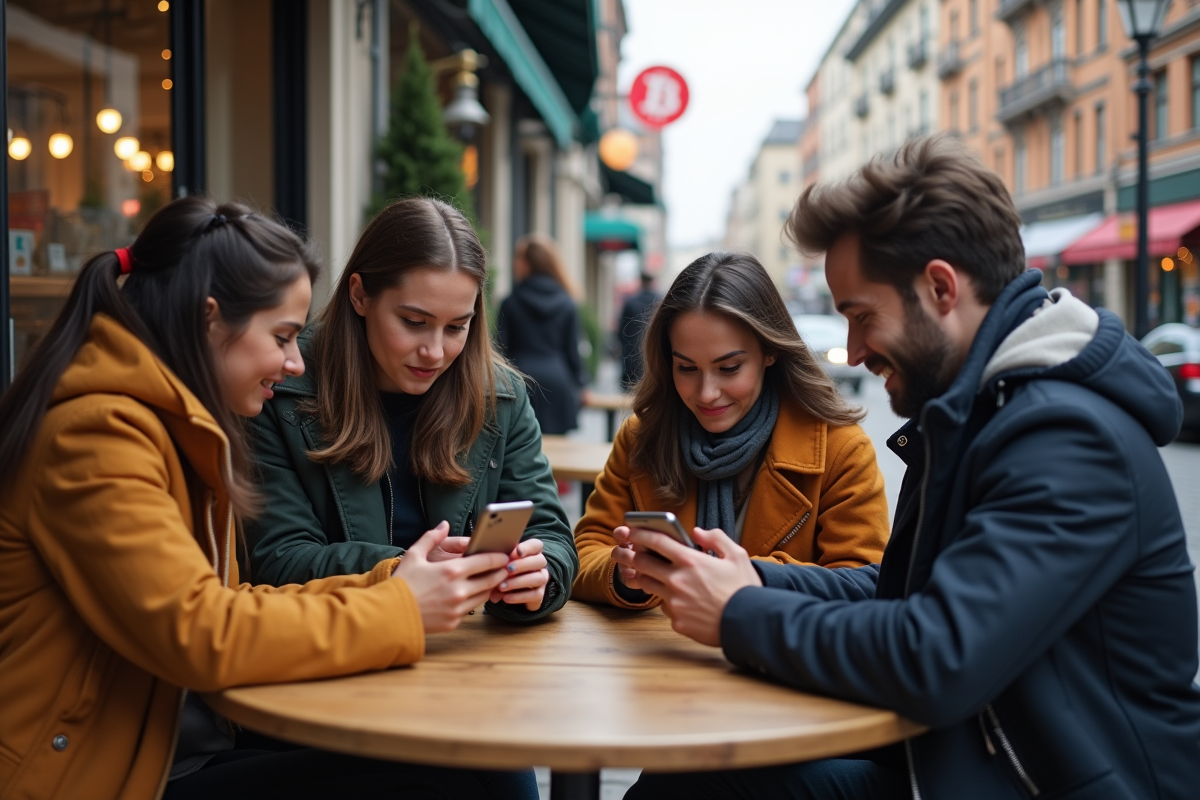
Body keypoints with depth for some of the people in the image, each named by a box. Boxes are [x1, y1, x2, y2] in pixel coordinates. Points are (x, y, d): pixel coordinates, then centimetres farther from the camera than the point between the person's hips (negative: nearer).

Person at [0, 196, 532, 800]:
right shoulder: (97, 434, -17)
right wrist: (397, 611, -15)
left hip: (188, 747, 9)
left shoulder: (171, 427, 13)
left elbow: (227, 604, 9)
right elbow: (200, 633, -23)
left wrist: (386, 581, -1)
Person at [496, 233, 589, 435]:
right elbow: (572, 350, 5)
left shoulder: (510, 303, -2)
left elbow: (501, 349, -1)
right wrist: (579, 385, 15)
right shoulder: (567, 304, 3)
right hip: (558, 383, 2)